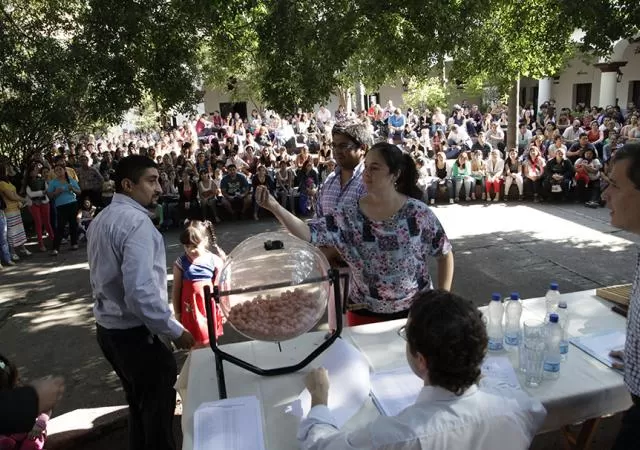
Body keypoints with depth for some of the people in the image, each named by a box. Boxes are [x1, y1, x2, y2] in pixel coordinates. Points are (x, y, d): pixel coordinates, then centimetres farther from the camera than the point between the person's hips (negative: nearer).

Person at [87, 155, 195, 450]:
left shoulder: (102, 219, 10)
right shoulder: (135, 221, -22)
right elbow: (141, 290, -30)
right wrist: (174, 330, -20)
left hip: (108, 328, 10)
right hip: (134, 334, -10)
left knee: (139, 404, 24)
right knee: (157, 409, 8)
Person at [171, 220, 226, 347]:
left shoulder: (214, 261, -8)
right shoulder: (180, 263, -10)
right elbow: (176, 290, -3)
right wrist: (177, 313, 1)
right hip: (190, 309, -1)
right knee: (195, 343, 6)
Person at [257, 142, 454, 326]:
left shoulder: (418, 213, -13)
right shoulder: (349, 215, -11)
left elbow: (445, 254, -2)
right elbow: (308, 233, -21)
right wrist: (275, 207, -34)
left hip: (414, 310, -1)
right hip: (364, 312, 1)